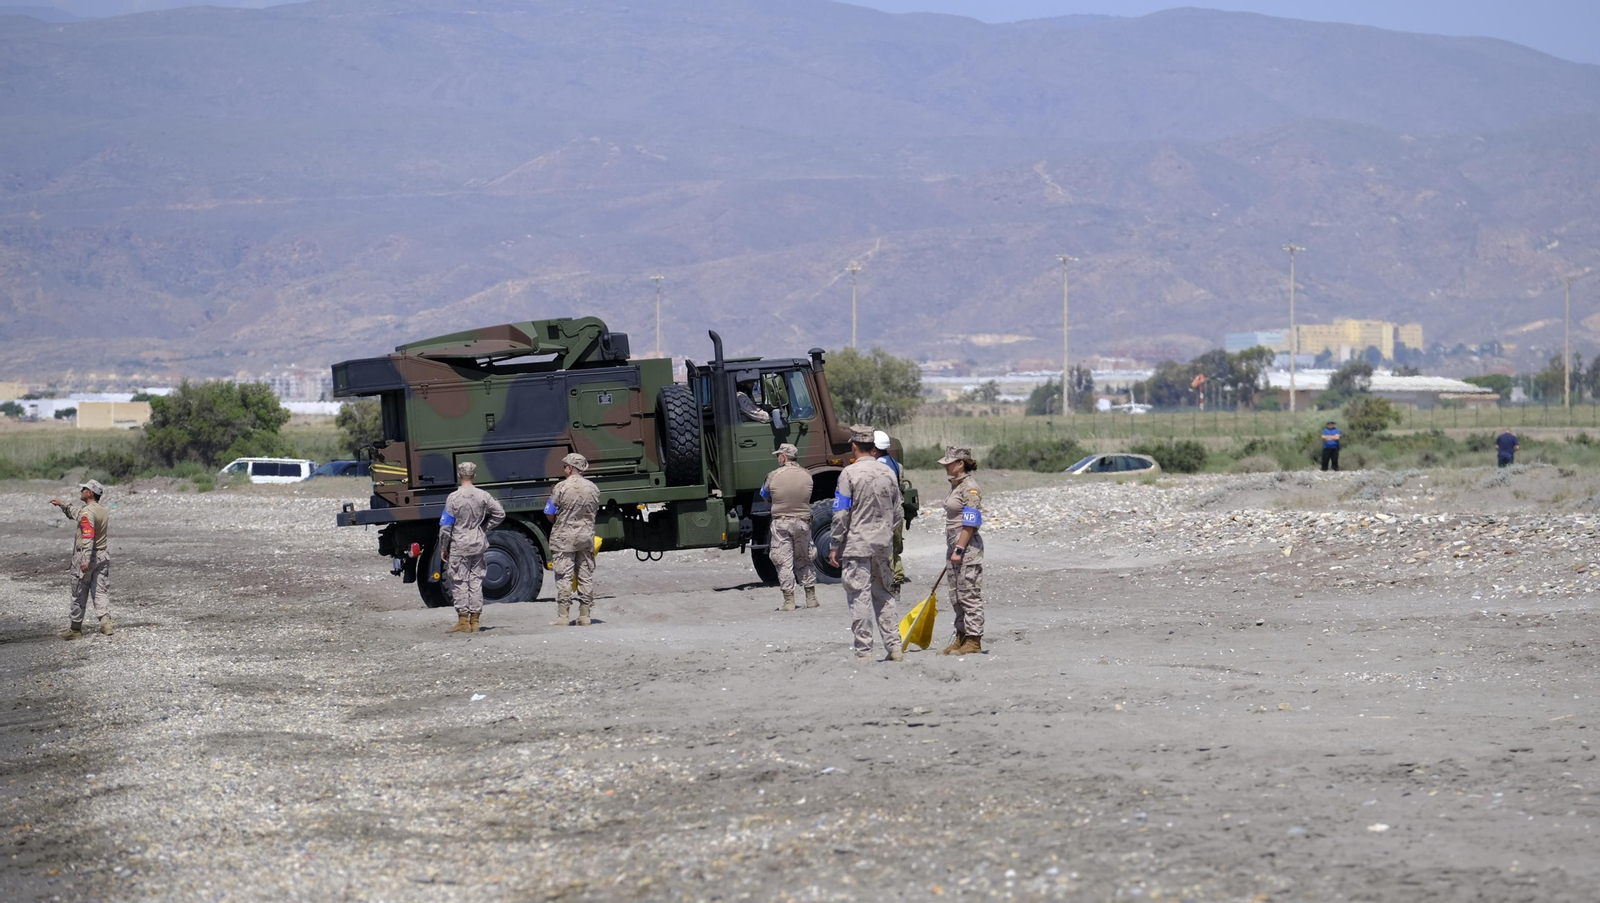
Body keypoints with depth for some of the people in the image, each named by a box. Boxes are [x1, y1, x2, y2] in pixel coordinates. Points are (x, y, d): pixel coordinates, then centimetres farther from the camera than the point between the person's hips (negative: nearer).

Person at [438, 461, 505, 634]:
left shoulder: (453, 498, -12)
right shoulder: (483, 496, -1)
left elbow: (446, 526, -9)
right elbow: (500, 514, 4)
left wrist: (443, 549, 0)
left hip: (459, 545, -4)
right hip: (479, 544, 4)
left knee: (459, 583, 1)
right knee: (476, 582, 9)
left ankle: (463, 622, -1)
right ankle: (474, 621, 11)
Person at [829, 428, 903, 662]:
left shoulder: (849, 473, -11)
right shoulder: (888, 474, 6)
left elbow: (841, 514, -12)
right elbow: (898, 513, 12)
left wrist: (836, 546, -5)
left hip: (856, 544, -5)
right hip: (883, 545, 5)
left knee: (860, 597, -3)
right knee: (883, 596, 14)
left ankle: (864, 651, -4)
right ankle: (894, 647, 12)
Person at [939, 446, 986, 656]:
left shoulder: (970, 488, -15)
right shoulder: (956, 485, 15)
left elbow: (970, 523, -19)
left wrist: (959, 549, -21)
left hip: (968, 547, -10)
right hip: (955, 546, 10)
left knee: (969, 595, -6)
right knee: (956, 596, 13)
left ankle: (973, 641, -3)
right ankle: (961, 637, 21)